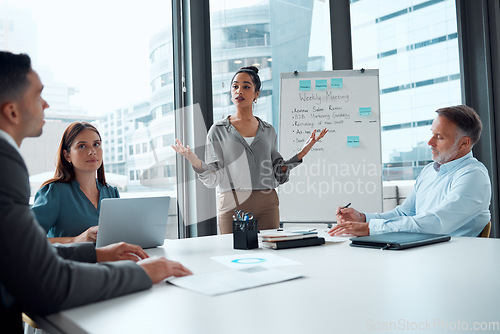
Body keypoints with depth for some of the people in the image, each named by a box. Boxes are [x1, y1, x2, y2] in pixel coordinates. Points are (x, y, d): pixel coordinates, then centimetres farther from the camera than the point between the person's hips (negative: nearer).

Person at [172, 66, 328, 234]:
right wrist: (196, 162, -19)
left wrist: (300, 154, 3)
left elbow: (277, 173, 13)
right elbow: (213, 179, -1)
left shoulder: (268, 130, 12)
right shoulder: (218, 130, 4)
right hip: (233, 205, -2)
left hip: (267, 203, 2)